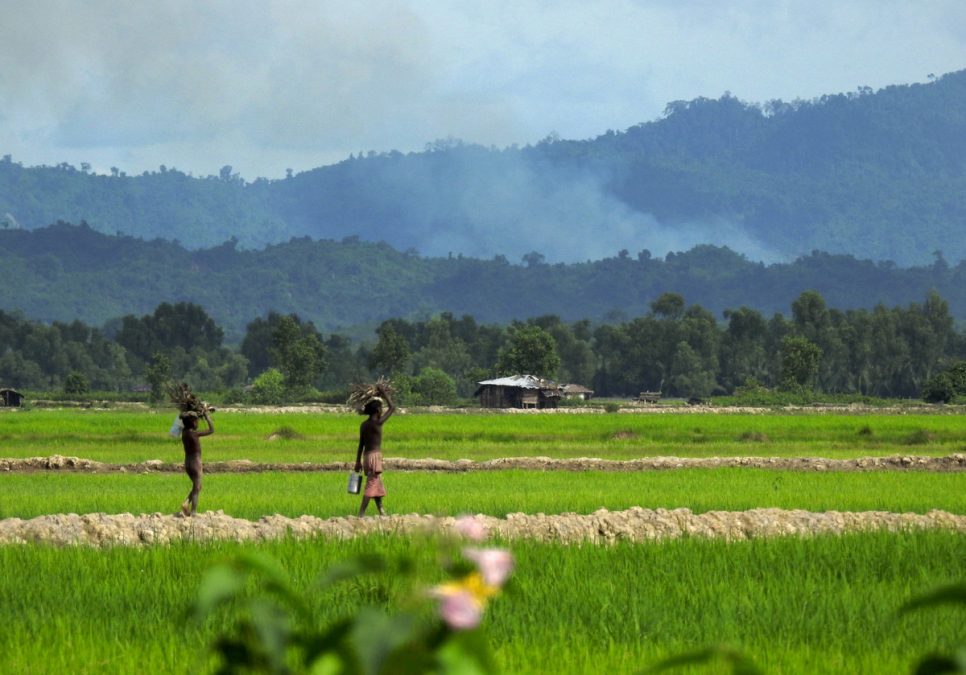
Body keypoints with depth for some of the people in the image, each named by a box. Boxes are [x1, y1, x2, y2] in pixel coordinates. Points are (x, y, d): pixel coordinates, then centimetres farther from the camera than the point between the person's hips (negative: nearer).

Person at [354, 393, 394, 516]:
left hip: (366, 456, 8)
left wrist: (358, 462, 18)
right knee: (371, 485, -8)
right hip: (375, 455, -8)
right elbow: (392, 408, -5)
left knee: (378, 486, 16)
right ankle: (361, 514, -14)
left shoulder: (363, 425, 9)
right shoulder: (378, 423, -13)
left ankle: (381, 512, 19)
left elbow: (361, 444, 14)